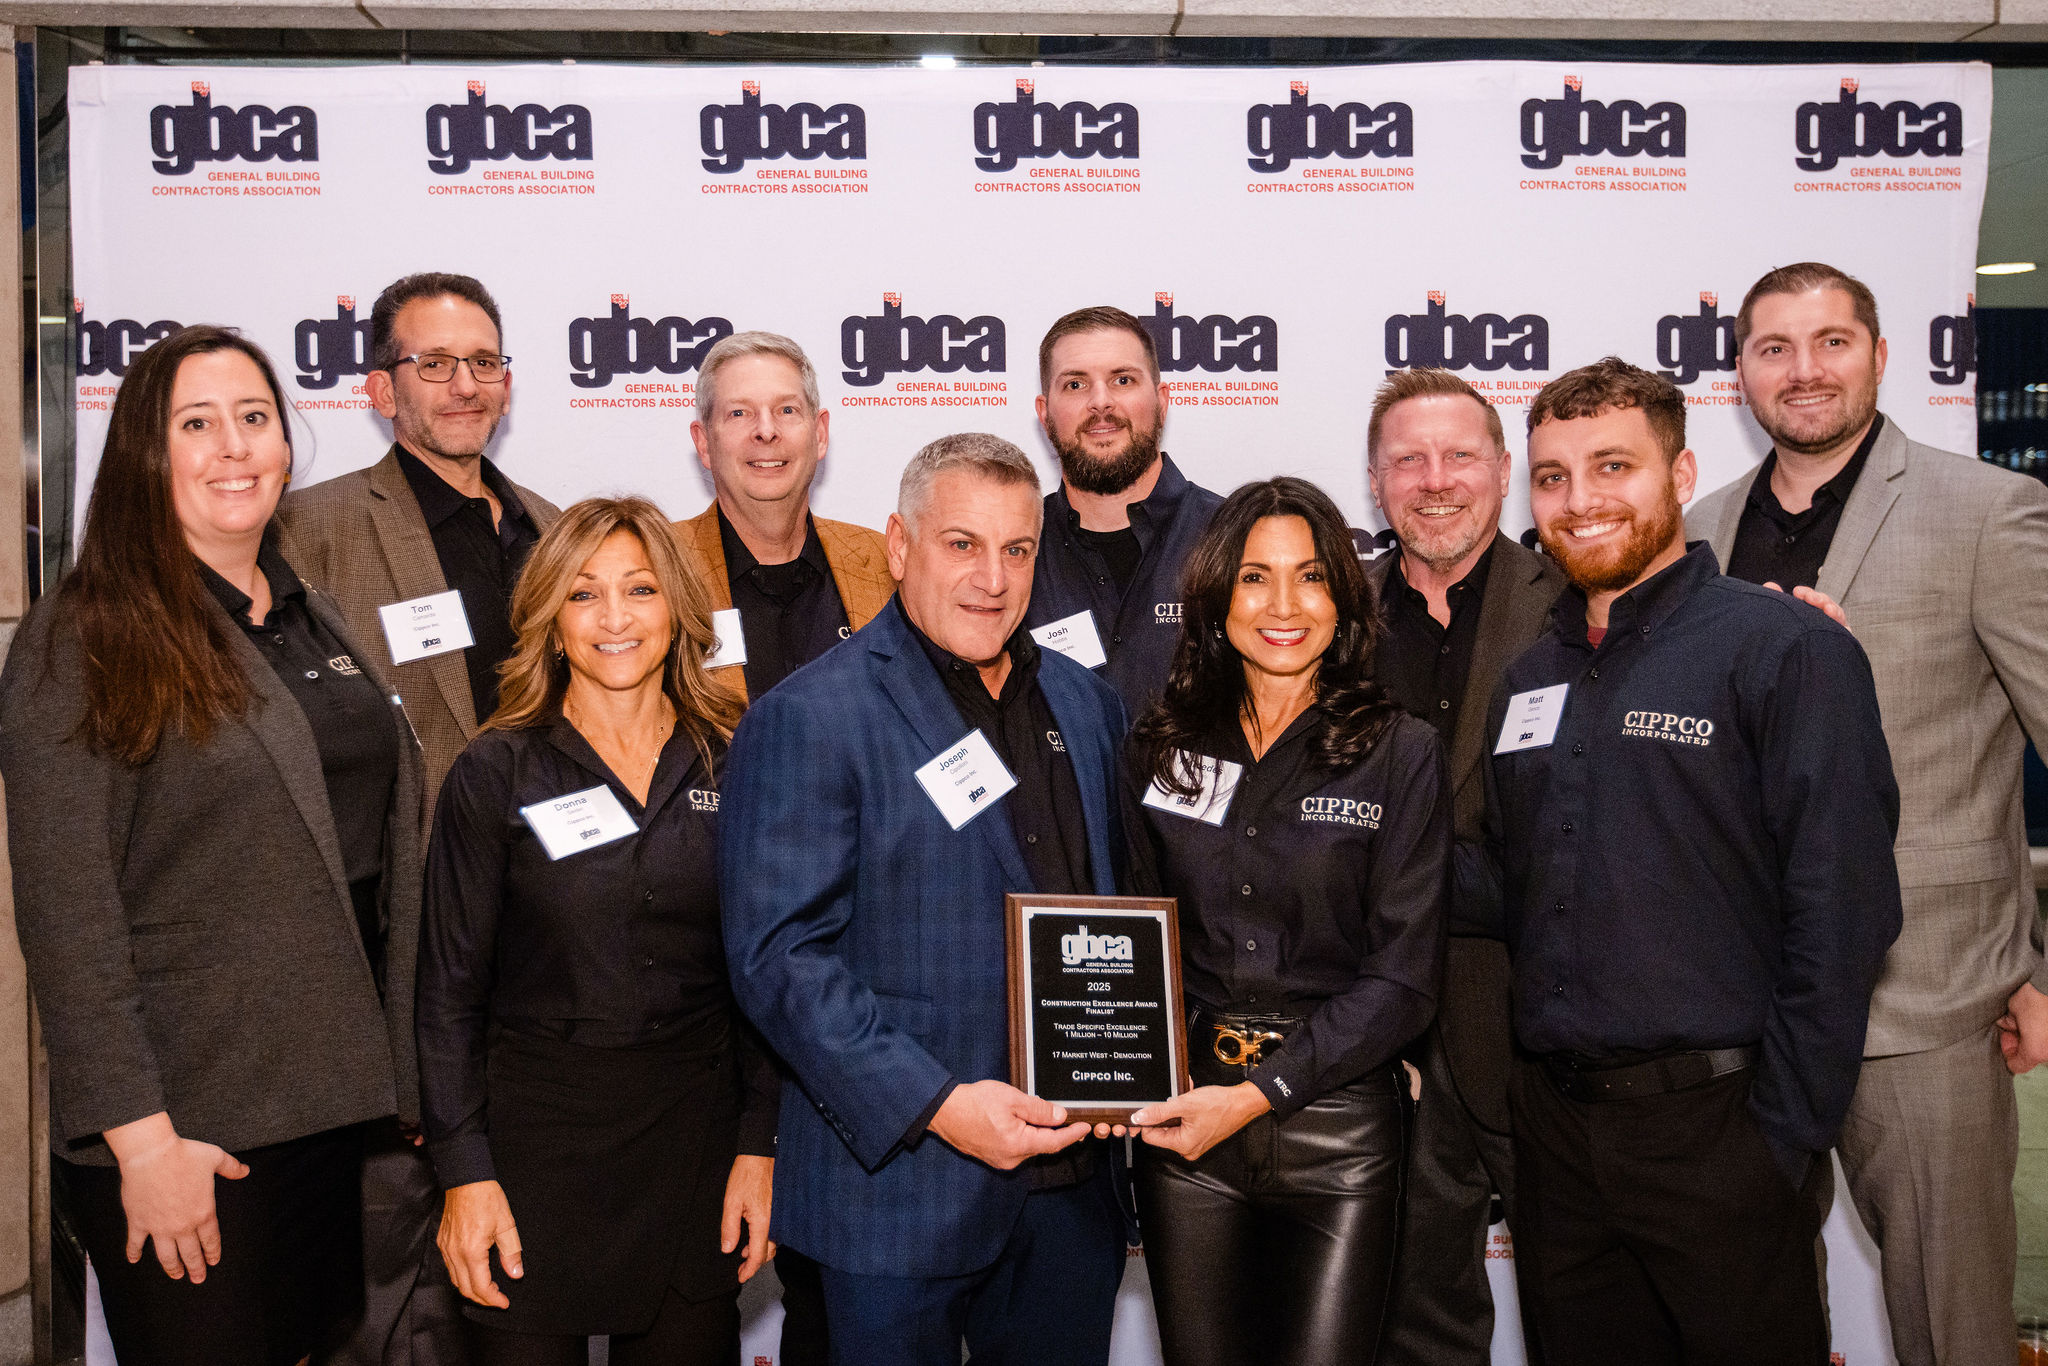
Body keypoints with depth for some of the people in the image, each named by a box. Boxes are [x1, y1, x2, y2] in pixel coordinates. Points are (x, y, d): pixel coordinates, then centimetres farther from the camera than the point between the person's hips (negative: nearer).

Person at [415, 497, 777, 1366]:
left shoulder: (732, 768, 3)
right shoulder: (496, 773, -3)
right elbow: (450, 987, -2)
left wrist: (759, 1145, 1)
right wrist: (465, 1172, -7)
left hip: (695, 1140, 2)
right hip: (533, 1138, -2)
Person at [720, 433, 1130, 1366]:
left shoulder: (1085, 703, 10)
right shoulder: (809, 719, -12)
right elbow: (780, 957, -16)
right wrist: (936, 1105, -21)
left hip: (1071, 1180, 6)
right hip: (899, 1190, -5)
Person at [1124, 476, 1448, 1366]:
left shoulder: (1399, 752, -4)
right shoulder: (1163, 747, 5)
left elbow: (1403, 979, -7)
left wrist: (1261, 1091, -15)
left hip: (1335, 1125, -2)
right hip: (1183, 1118, 3)